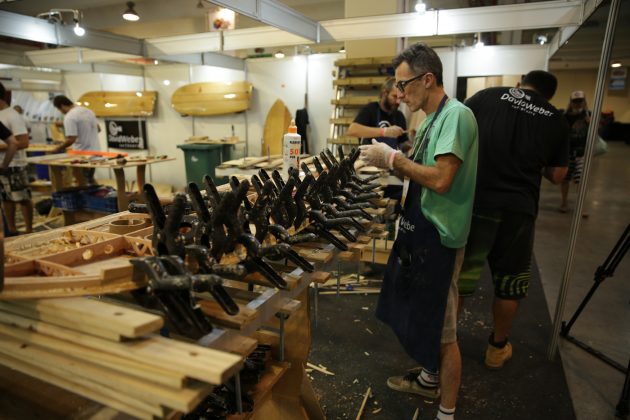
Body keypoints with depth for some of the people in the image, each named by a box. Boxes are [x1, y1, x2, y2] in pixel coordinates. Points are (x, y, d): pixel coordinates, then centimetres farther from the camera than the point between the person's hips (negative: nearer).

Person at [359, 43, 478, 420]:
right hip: (420, 229, 10)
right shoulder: (432, 119, 12)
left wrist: (393, 158, -19)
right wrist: (390, 162, 1)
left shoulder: (457, 115, -17)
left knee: (442, 328, 4)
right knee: (422, 315, 23)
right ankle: (430, 379, 45)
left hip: (439, 236, -10)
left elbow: (441, 179, -27)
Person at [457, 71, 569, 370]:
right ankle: (497, 347, 32)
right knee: (509, 282, 17)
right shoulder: (556, 120, 10)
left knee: (459, 273, 11)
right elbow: (556, 176, 13)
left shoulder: (487, 96, 5)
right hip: (518, 209, 1)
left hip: (473, 201, -1)